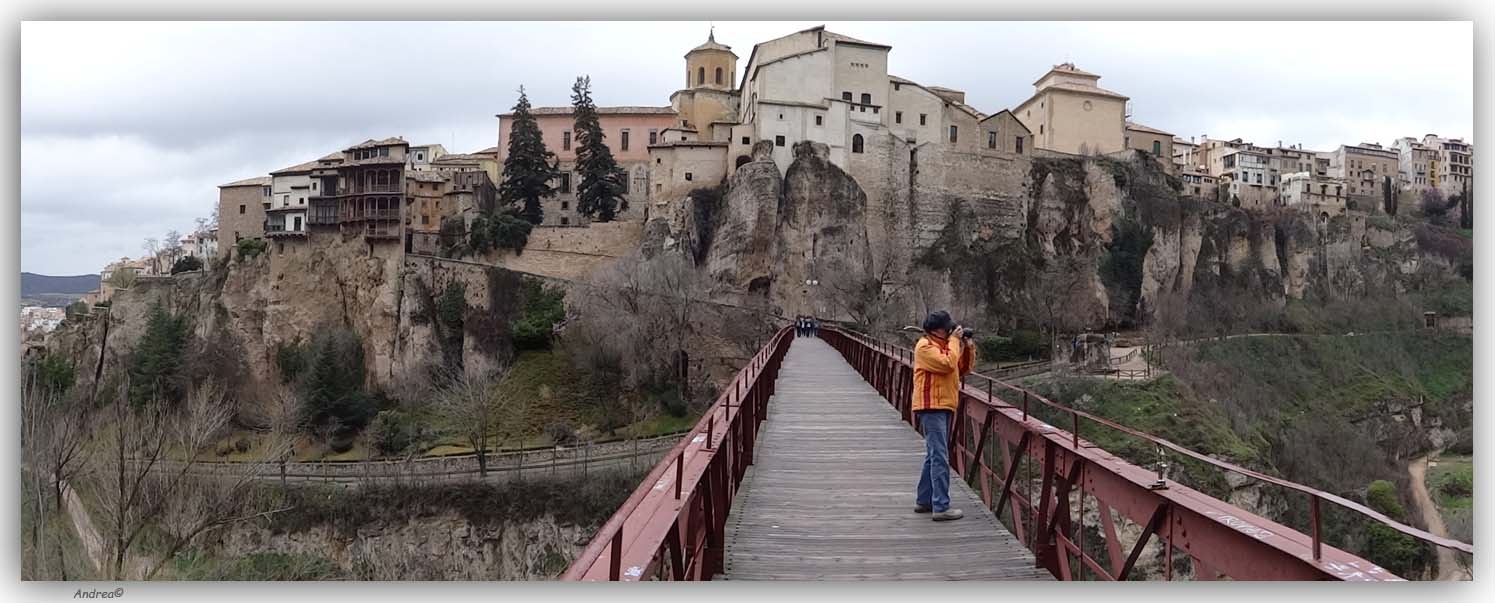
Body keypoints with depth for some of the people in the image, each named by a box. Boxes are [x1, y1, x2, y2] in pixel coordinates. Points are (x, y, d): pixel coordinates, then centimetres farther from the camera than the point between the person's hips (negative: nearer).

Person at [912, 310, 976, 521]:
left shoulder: (944, 345, 17)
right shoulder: (925, 346, -12)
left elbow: (962, 369, 16)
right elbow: (947, 364, -25)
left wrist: (967, 346, 4)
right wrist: (954, 341, -15)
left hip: (944, 406, 10)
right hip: (931, 407, -10)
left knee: (934, 456, 16)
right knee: (940, 458, -13)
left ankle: (923, 501, 24)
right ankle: (941, 507, -14)